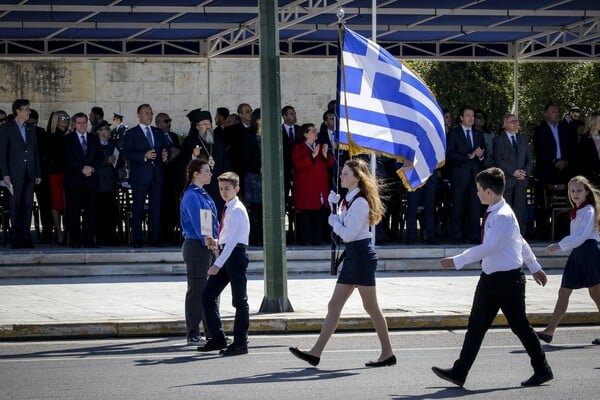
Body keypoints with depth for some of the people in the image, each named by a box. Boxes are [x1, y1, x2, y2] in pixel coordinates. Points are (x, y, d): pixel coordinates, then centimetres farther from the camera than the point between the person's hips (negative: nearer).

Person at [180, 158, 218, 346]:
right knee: (196, 290, -4)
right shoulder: (191, 196, -13)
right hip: (196, 246, -9)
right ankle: (193, 335, 1)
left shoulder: (204, 195, 15)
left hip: (208, 247, 9)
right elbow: (198, 224, -19)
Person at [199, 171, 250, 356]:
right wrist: (216, 243, 5)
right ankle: (217, 338, 9)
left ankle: (240, 343, 3)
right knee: (208, 295, 5)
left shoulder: (237, 210, -13)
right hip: (225, 252, 9)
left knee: (239, 300, -2)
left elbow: (233, 240, -20)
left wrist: (218, 263, -24)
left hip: (236, 254, -9)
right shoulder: (227, 209, 16)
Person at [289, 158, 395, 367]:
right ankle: (316, 352, 4)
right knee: (334, 305, 6)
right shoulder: (348, 200, 14)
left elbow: (348, 234, -19)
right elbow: (341, 228, 14)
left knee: (371, 307, -3)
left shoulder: (360, 203, -15)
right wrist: (333, 207, 4)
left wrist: (334, 220, -4)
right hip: (352, 256, 10)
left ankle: (387, 353, 6)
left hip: (361, 255, -10)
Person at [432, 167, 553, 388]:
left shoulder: (503, 216, -20)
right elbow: (521, 242, 19)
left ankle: (542, 370, 17)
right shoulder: (493, 214, 10)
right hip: (490, 277, 9)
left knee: (520, 326, 2)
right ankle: (459, 372, 4)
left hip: (508, 279, -9)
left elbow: (488, 247, -29)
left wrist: (457, 261, -28)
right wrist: (535, 267, 28)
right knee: (476, 325, 5)